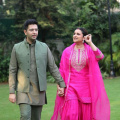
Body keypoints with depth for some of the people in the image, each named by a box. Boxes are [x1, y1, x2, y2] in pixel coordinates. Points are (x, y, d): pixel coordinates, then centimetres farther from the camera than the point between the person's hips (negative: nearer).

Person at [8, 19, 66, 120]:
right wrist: (11, 92, -4)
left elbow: (53, 67, 6)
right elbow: (12, 71, 1)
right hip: (23, 90, -2)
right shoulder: (17, 48, 0)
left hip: (39, 90, 2)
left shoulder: (44, 47, 3)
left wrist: (61, 84, 0)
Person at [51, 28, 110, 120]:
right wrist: (59, 86, -2)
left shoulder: (90, 50, 2)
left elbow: (100, 57, -21)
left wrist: (90, 43, -15)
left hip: (86, 87, 0)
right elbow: (62, 70, 5)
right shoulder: (67, 51, 4)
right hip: (71, 86, 0)